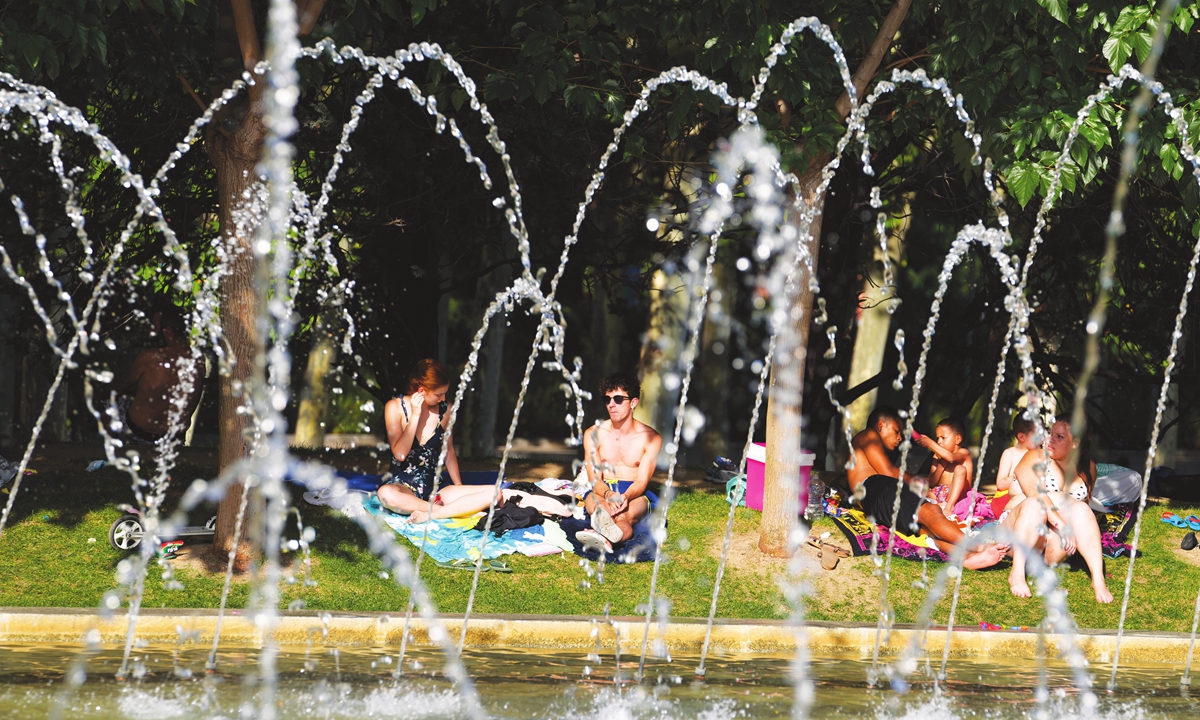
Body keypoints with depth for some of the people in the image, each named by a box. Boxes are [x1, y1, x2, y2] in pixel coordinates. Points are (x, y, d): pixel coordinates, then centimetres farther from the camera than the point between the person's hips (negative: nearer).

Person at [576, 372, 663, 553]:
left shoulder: (650, 438, 1)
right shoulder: (594, 435, 6)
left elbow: (642, 481, -6)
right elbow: (594, 479, -2)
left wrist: (625, 496, -30)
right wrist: (609, 495, -27)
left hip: (635, 495, -1)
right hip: (602, 491, 1)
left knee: (624, 515, -39)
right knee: (593, 499, -39)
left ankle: (603, 536, -78)